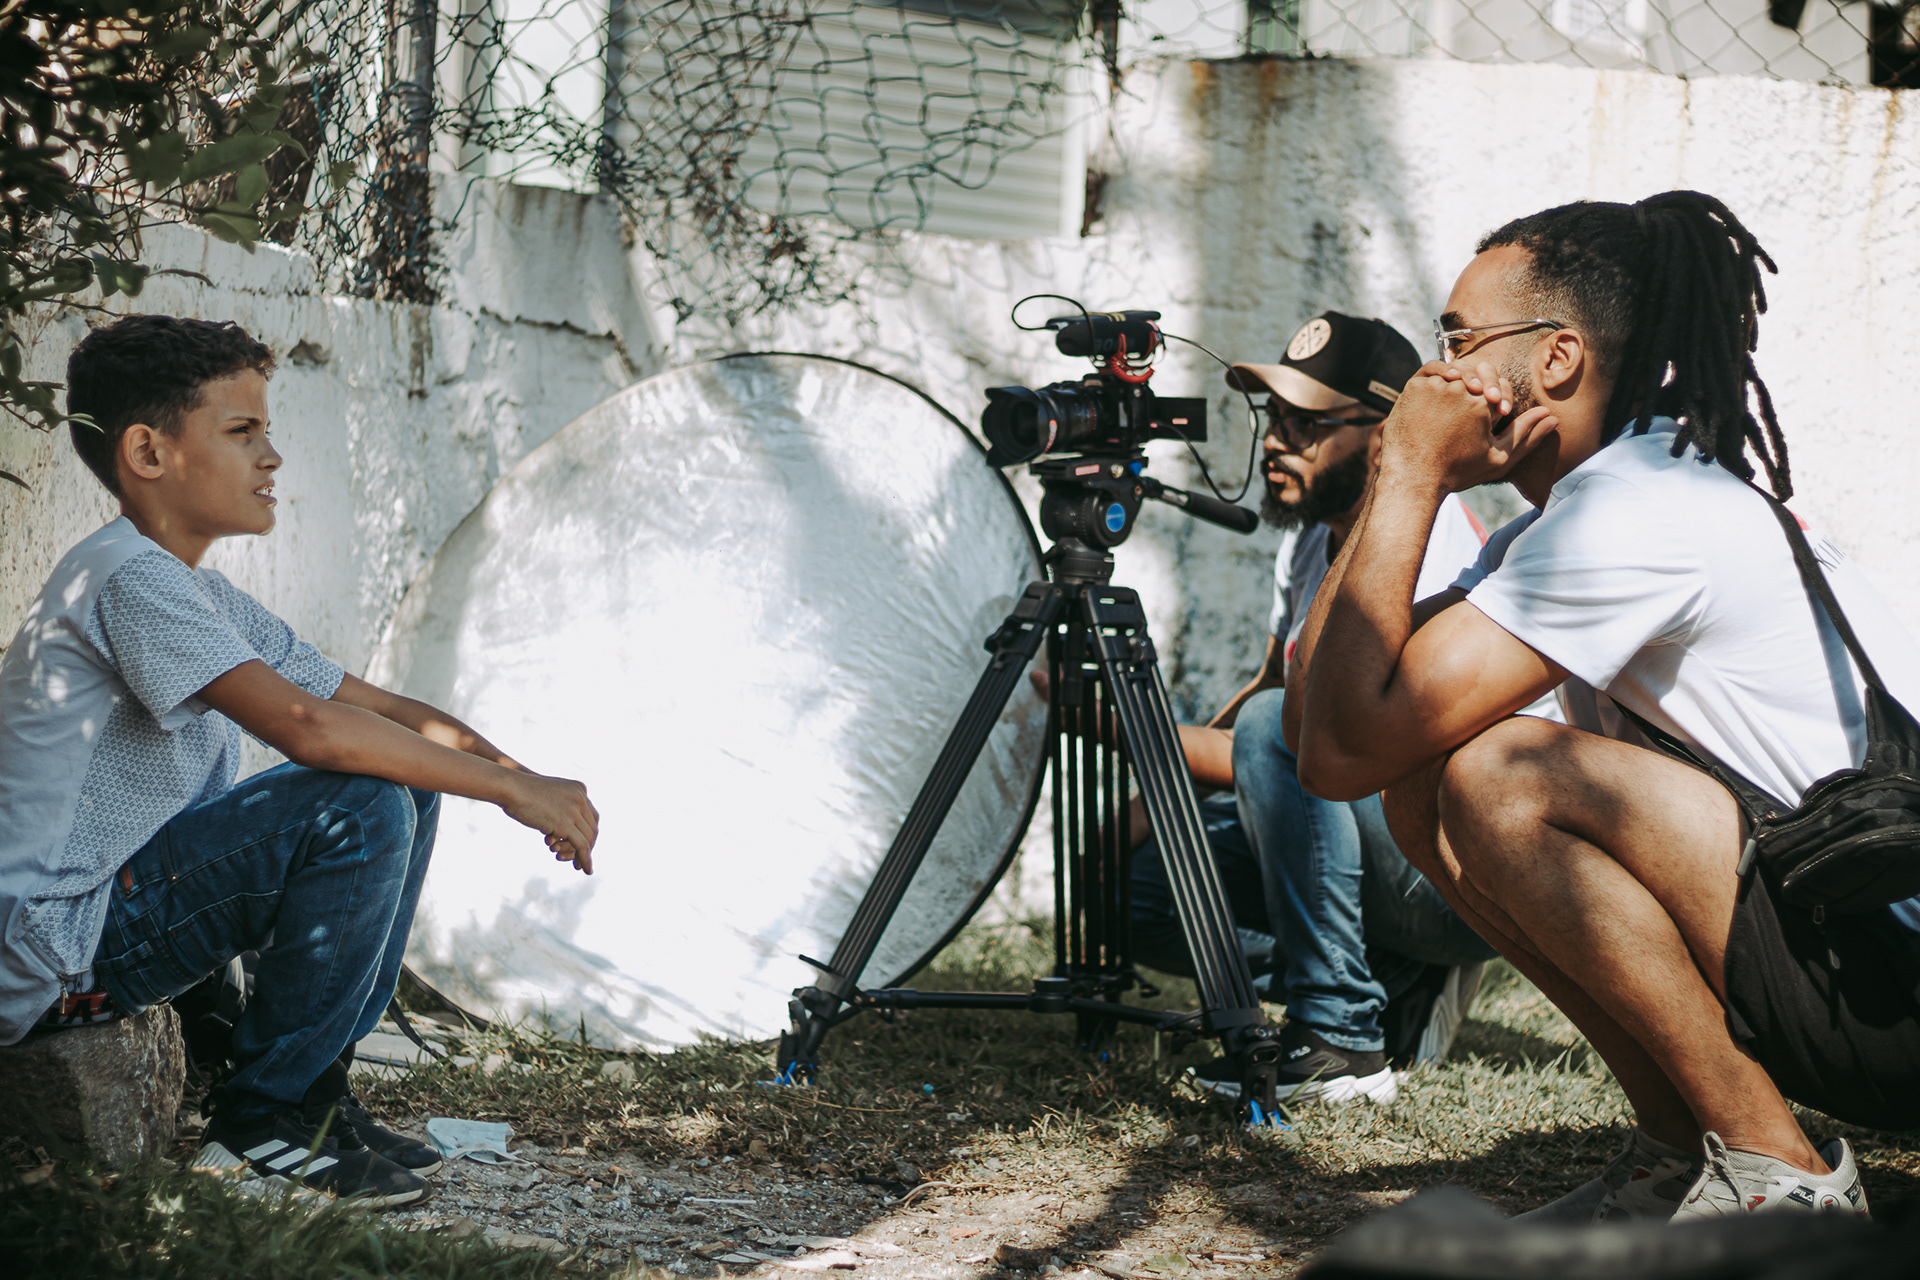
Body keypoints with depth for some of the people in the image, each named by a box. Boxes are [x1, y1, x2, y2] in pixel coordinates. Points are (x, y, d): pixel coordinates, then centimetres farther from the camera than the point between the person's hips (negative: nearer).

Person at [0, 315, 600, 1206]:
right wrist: (509, 789, -21)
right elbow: (305, 726, -29)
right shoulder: (128, 578, -18)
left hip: (113, 902, 10)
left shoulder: (203, 598, 13)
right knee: (363, 810, -22)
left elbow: (372, 708, 14)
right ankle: (264, 1119, -11)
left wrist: (512, 773, -4)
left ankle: (315, 1087, 11)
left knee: (402, 782, 10)